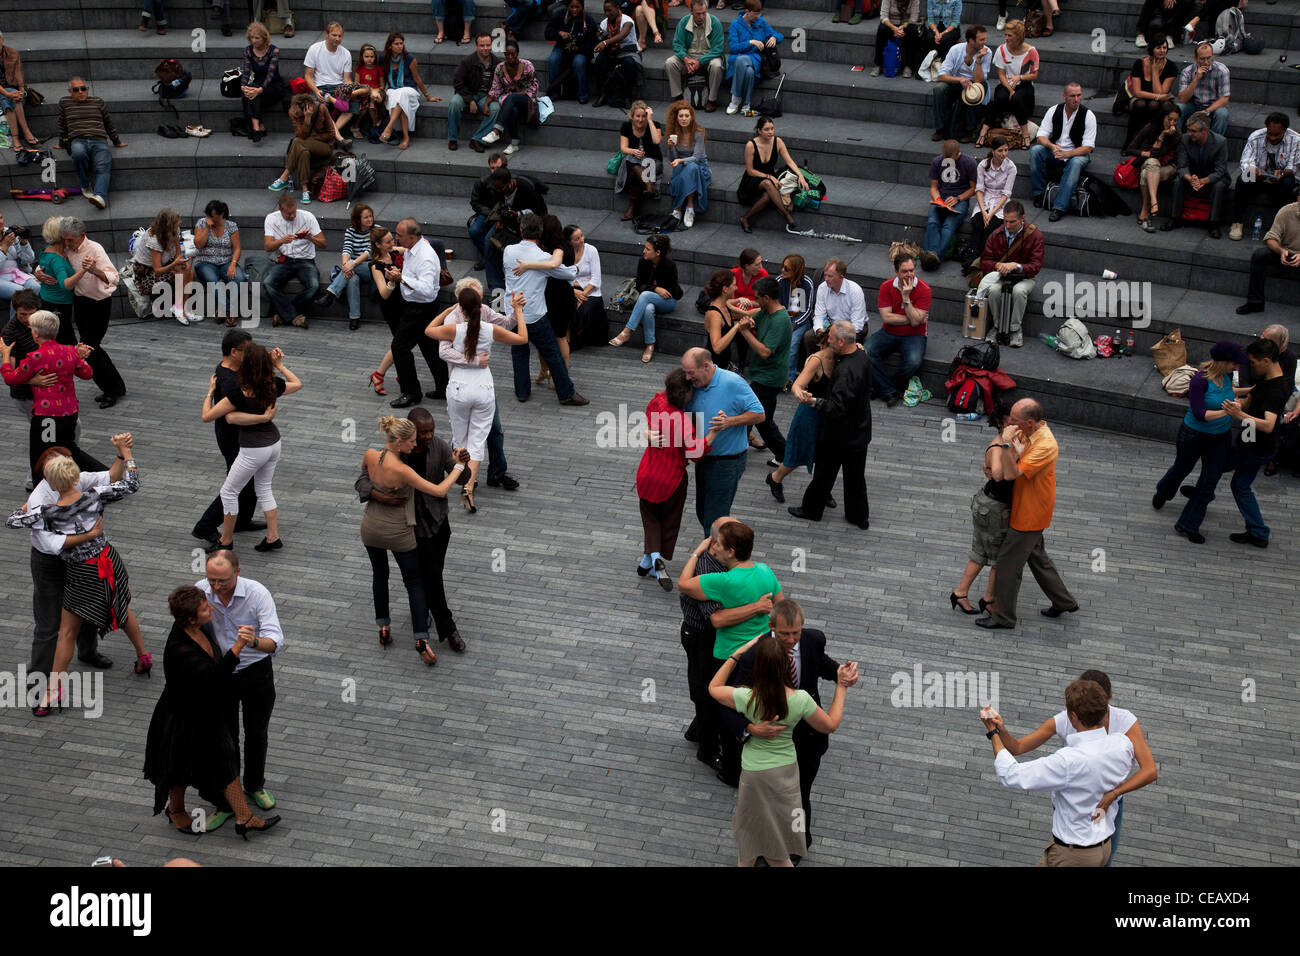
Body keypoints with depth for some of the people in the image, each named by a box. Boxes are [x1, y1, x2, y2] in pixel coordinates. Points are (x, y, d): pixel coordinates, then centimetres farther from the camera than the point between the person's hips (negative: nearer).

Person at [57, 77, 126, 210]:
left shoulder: (97, 102, 23)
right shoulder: (65, 103, 20)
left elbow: (109, 123, 30)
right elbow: (62, 126, 28)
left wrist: (117, 142, 34)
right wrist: (62, 144, 30)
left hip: (99, 141, 0)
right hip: (77, 140, 0)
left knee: (102, 167, -30)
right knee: (78, 153, -38)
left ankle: (100, 197, -52)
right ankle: (86, 186, -17)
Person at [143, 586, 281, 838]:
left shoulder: (202, 628, -11)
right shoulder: (179, 649, -37)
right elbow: (214, 674, -44)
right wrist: (239, 645, -47)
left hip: (209, 712, 8)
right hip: (184, 720, -8)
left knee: (227, 761, 13)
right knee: (183, 767, 17)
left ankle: (243, 817, 23)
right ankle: (176, 811, 44)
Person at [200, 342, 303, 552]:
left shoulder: (238, 394, -24)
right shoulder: (274, 385, -8)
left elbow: (207, 416, -14)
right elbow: (298, 384, 16)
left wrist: (210, 391, -1)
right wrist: (280, 365, 17)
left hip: (253, 449, -6)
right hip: (274, 442, 6)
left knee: (228, 492, 11)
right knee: (264, 489, 23)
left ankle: (226, 541, 22)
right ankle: (273, 537, 24)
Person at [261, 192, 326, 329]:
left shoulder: (307, 217, -3)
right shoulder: (271, 218, -1)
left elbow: (323, 244, -4)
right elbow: (267, 247, -11)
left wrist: (310, 238, -26)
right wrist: (282, 241, -32)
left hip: (305, 260, 0)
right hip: (282, 261, 1)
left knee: (314, 285, -31)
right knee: (267, 283, -30)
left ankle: (283, 313, -13)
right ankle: (295, 316, -23)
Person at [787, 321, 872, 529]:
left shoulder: (846, 371, -32)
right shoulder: (861, 356, -2)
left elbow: (837, 407, -35)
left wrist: (814, 401, -43)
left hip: (839, 435, -8)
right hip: (859, 432, 8)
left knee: (824, 473, 12)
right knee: (855, 476, 19)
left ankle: (811, 509, 29)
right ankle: (859, 516, 30)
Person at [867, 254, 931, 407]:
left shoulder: (924, 289, -10)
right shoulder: (886, 287, -4)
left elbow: (915, 321, -17)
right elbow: (886, 317, -11)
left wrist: (906, 297, -22)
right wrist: (911, 319, -13)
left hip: (913, 335, -2)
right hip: (889, 333, 2)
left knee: (914, 361, -33)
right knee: (867, 351, -24)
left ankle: (883, 387, -7)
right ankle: (890, 392, -16)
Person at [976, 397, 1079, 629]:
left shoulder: (1045, 446, -30)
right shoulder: (1029, 433, -1)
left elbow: (1012, 473, -34)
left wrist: (1007, 445, -37)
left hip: (1029, 516, -10)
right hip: (1024, 511, 10)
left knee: (1009, 563, 2)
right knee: (1037, 557, 23)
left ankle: (1003, 616, 15)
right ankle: (1064, 601, 38)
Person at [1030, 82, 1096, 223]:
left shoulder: (1088, 115, -11)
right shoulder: (1054, 111, -4)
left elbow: (1088, 148, -15)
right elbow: (1041, 136, -6)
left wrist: (1066, 154, -32)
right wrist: (1052, 146, -30)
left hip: (1077, 154, -3)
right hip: (1054, 152, 3)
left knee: (1076, 162, -37)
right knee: (1035, 150, -25)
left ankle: (1059, 207, -40)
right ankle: (1039, 193, -15)